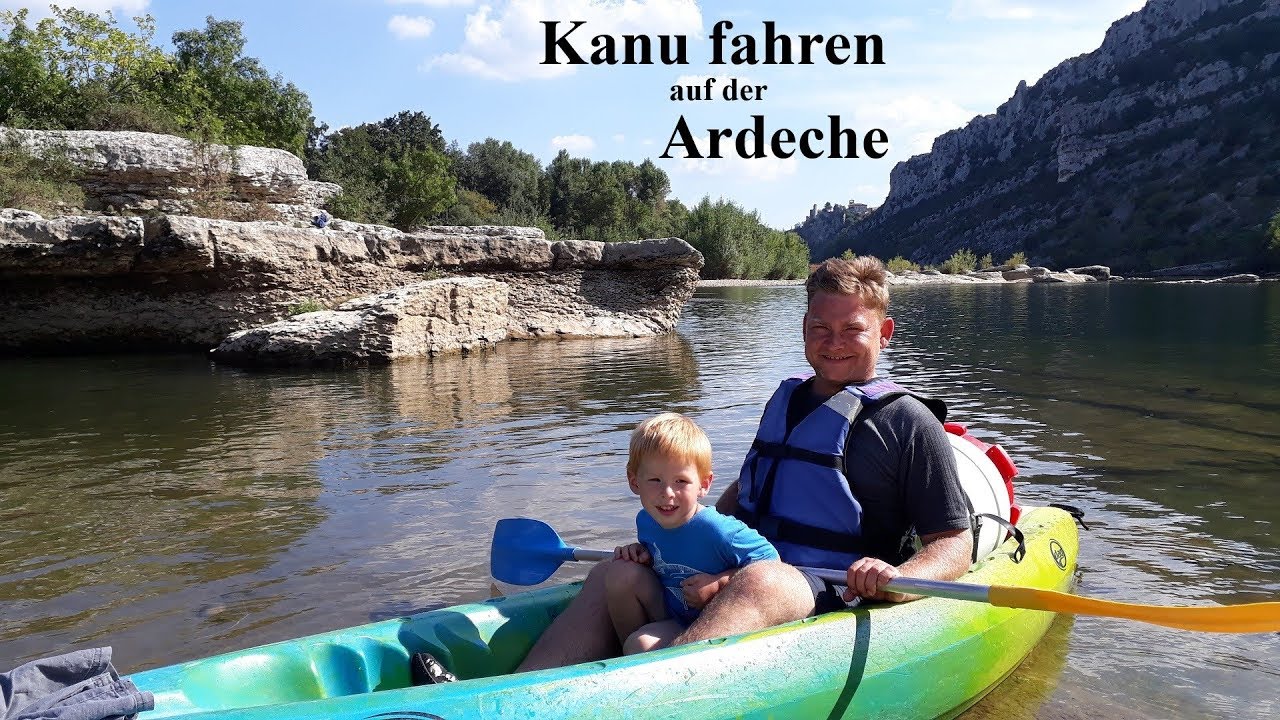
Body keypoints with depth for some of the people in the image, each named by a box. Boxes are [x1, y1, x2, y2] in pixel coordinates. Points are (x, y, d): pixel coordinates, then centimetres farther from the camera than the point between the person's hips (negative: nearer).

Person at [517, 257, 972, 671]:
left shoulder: (907, 422, 1)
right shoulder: (785, 400, 19)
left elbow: (955, 543, -1)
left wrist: (900, 581, -23)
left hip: (834, 598, -6)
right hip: (734, 575, 7)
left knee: (759, 582, -39)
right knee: (611, 575, -12)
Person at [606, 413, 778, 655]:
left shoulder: (716, 531, -27)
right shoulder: (645, 521, -5)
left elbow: (770, 560, -19)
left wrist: (718, 584, -23)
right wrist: (641, 553, -6)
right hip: (667, 617, 7)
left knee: (641, 644, -27)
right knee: (622, 573, -12)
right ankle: (627, 661, 3)